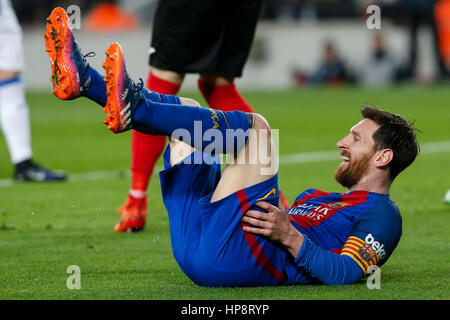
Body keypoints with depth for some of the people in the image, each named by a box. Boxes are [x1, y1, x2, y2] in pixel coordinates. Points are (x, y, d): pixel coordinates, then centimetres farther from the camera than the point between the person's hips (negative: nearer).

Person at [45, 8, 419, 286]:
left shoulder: (382, 214, 8)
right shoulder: (318, 198, 37)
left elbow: (343, 274, -10)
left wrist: (290, 236, -20)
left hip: (236, 258, -9)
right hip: (196, 241, 9)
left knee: (254, 127, -17)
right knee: (187, 110, 17)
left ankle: (132, 108, -32)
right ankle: (82, 79, -4)